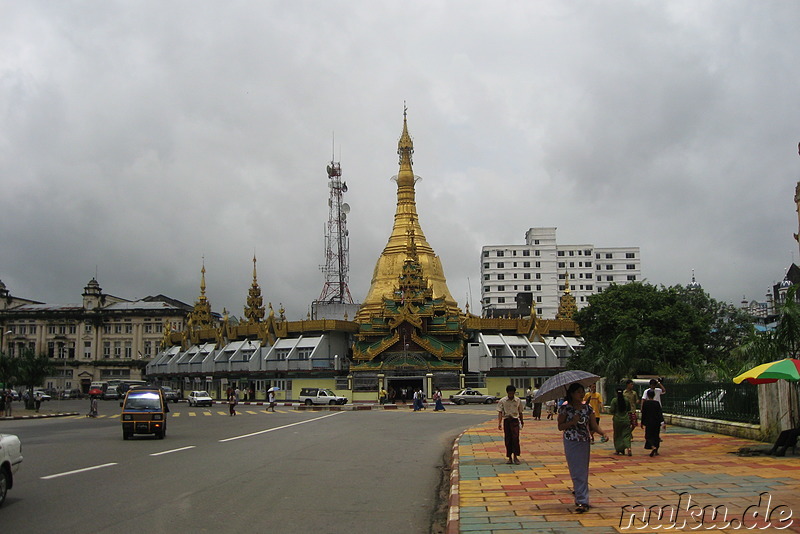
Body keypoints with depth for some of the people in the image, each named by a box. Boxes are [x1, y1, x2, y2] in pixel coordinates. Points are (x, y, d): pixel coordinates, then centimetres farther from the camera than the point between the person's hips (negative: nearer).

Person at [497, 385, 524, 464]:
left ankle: (515, 456, -8)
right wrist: (499, 423, -16)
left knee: (515, 438, -12)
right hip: (506, 420, 0)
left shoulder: (518, 401, 4)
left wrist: (522, 421, 25)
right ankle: (509, 457, 11)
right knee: (508, 440, 3)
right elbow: (500, 412, -6)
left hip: (515, 420, 0)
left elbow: (520, 412, 16)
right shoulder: (502, 401, -1)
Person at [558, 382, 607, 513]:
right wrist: (572, 422, -19)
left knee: (583, 472, 4)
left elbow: (594, 426, 2)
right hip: (570, 442, -2)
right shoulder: (565, 408, -3)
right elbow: (560, 427, -4)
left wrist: (603, 434, -15)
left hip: (585, 442, 2)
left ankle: (582, 501, 13)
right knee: (576, 472, -2)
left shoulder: (588, 408, 5)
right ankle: (582, 500, 3)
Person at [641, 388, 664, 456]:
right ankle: (656, 451, 17)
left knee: (649, 436, 5)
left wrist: (642, 423, 7)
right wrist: (662, 422, -7)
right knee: (656, 436, 15)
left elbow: (643, 413, -2)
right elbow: (660, 413, -7)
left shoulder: (645, 403, -7)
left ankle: (653, 447, -22)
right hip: (656, 422, 2)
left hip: (648, 422, -2)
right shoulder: (657, 403, -5)